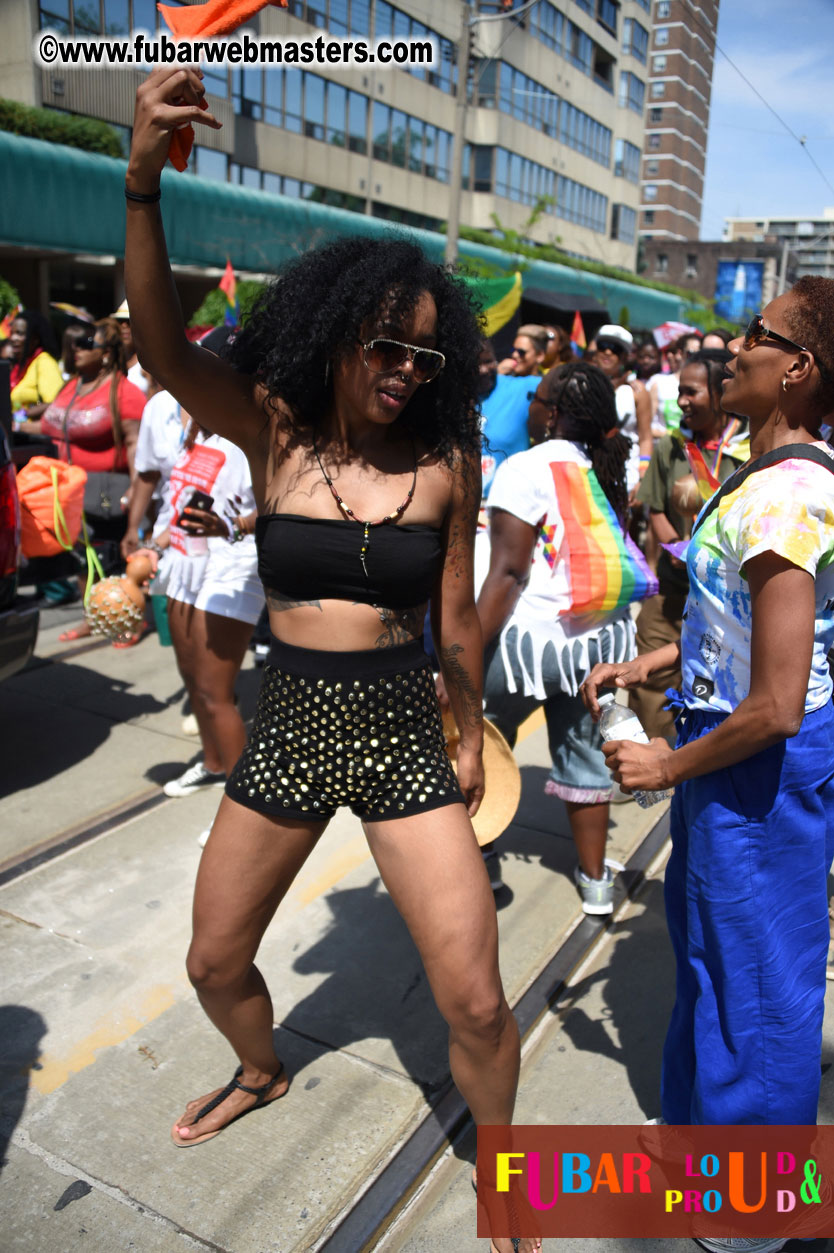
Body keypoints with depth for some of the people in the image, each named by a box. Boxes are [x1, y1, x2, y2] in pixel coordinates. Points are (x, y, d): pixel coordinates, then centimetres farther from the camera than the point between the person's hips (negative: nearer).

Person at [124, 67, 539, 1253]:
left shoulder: (446, 465, -6)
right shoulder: (272, 432, -5)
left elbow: (458, 623, 2)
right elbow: (161, 343, -21)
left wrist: (471, 736, 11)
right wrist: (145, 176, -35)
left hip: (406, 742, -1)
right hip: (286, 734, 2)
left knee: (476, 1004, -1)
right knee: (215, 963, 19)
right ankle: (263, 1074, 55)